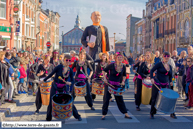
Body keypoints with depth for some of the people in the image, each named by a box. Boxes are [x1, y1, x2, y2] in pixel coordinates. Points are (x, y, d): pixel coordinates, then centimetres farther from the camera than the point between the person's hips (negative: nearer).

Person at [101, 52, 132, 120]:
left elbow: (124, 75, 15)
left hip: (117, 85, 3)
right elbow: (104, 70, 1)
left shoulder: (123, 67, -2)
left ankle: (126, 114, 16)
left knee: (120, 99, 7)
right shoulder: (111, 65, -12)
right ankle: (104, 115, 10)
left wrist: (123, 81, -2)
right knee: (106, 99, 0)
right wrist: (105, 78, -10)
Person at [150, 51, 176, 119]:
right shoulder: (159, 64, -6)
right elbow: (152, 70, -10)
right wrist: (152, 78, -25)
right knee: (155, 99, 0)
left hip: (165, 85, 5)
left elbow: (170, 76, 21)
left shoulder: (170, 66, 10)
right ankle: (152, 113, 16)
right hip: (157, 84, -4)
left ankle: (172, 113, 19)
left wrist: (170, 81, 2)